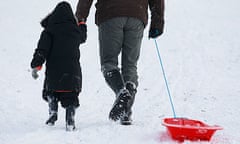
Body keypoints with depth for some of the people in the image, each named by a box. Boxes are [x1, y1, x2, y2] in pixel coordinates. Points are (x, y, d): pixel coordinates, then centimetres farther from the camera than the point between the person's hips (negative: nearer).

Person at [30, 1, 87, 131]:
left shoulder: (49, 31, -3)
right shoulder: (76, 30, 7)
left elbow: (42, 50, -9)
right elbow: (83, 37, 31)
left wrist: (36, 65, -8)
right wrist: (82, 25, 49)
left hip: (54, 70, -2)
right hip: (73, 70, 2)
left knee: (50, 91, 19)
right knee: (70, 96, 6)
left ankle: (53, 112, 2)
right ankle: (70, 121, -7)